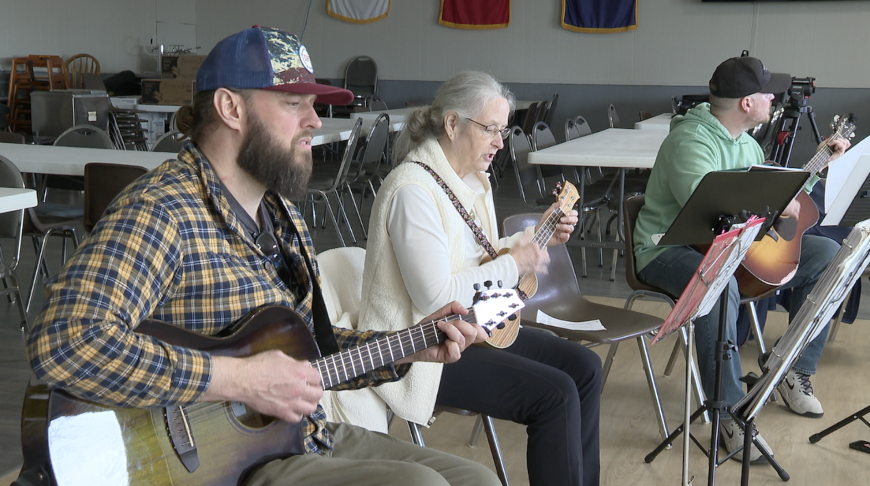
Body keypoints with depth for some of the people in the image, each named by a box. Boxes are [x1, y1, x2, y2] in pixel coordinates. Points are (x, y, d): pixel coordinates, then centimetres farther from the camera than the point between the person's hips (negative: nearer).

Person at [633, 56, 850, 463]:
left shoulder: (744, 141, 10)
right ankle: (729, 412, -28)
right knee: (718, 284, -43)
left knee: (828, 254, 0)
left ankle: (796, 371, 9)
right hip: (670, 250, -9)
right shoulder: (691, 140, -21)